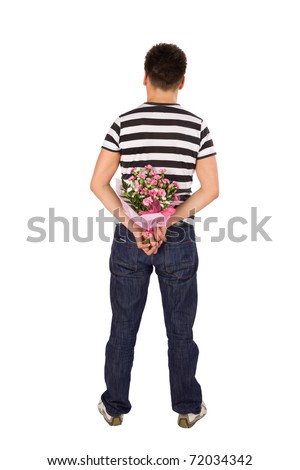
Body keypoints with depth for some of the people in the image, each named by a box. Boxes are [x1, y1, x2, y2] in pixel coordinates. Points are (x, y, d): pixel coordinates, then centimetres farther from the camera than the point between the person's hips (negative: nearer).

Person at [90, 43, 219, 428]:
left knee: (123, 326, 14)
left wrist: (133, 226, -12)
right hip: (179, 240, 0)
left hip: (128, 238, 1)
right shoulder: (197, 126, -5)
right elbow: (210, 189, -8)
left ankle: (114, 406, 28)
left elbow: (98, 184, -9)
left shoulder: (124, 123, -5)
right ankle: (187, 407, 28)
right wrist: (168, 223, -12)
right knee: (180, 328, 13)